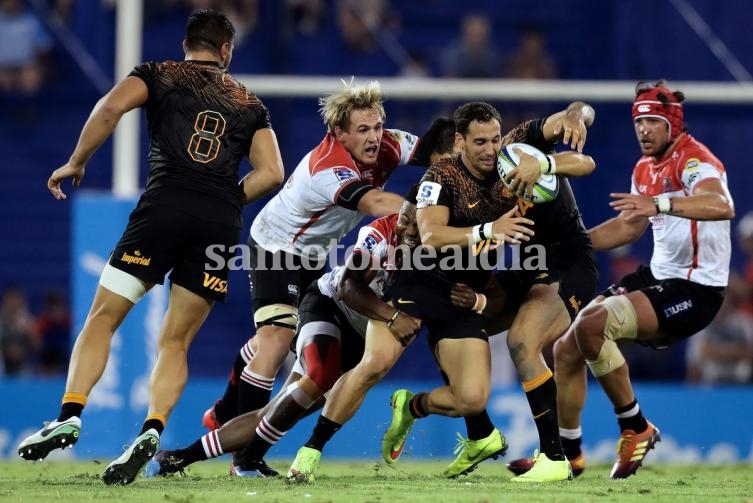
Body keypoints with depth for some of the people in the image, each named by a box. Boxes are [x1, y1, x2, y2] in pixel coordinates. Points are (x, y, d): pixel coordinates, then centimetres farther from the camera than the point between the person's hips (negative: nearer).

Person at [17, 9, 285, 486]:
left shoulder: (161, 75, 15)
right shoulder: (250, 102, 23)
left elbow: (110, 108, -4)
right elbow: (271, 173, 11)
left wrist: (76, 161, 6)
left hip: (165, 206, -2)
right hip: (222, 223, 2)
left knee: (103, 319, 3)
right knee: (175, 343, 7)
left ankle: (70, 415, -15)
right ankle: (152, 430, -16)